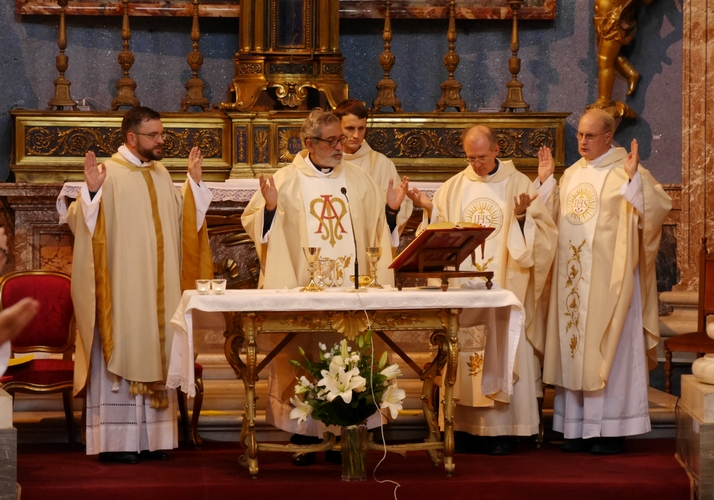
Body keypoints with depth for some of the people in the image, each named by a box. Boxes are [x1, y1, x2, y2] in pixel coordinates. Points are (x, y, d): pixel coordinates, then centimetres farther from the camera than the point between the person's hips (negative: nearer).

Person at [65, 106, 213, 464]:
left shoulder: (161, 173, 12)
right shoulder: (108, 174, -9)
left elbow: (182, 219, 19)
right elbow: (80, 221, -15)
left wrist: (193, 182, 10)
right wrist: (91, 191, -31)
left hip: (160, 290, 7)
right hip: (123, 288, -7)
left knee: (156, 357, 9)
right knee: (121, 357, -4)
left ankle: (152, 437, 15)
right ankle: (115, 441, 0)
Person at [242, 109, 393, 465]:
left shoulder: (358, 181, 11)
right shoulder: (285, 181, 1)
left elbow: (379, 228, 19)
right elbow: (254, 226, -1)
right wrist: (269, 207, -18)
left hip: (350, 289, 2)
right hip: (302, 289, -2)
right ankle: (304, 436, 6)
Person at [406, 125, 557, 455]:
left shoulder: (518, 184, 2)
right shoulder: (454, 187, 10)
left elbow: (544, 232, -3)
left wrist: (522, 217, -21)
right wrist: (429, 209, -8)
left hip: (503, 288, -3)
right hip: (462, 287, 3)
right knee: (464, 351, 1)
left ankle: (501, 429, 0)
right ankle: (468, 425, 7)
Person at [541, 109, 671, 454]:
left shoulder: (624, 172, -6)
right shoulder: (572, 174, 15)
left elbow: (659, 206, -18)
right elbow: (553, 219, 21)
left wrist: (634, 178, -30)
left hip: (608, 279, -6)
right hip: (572, 279, 6)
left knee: (607, 351, -3)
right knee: (574, 349, 6)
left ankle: (611, 430, 3)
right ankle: (578, 427, 12)